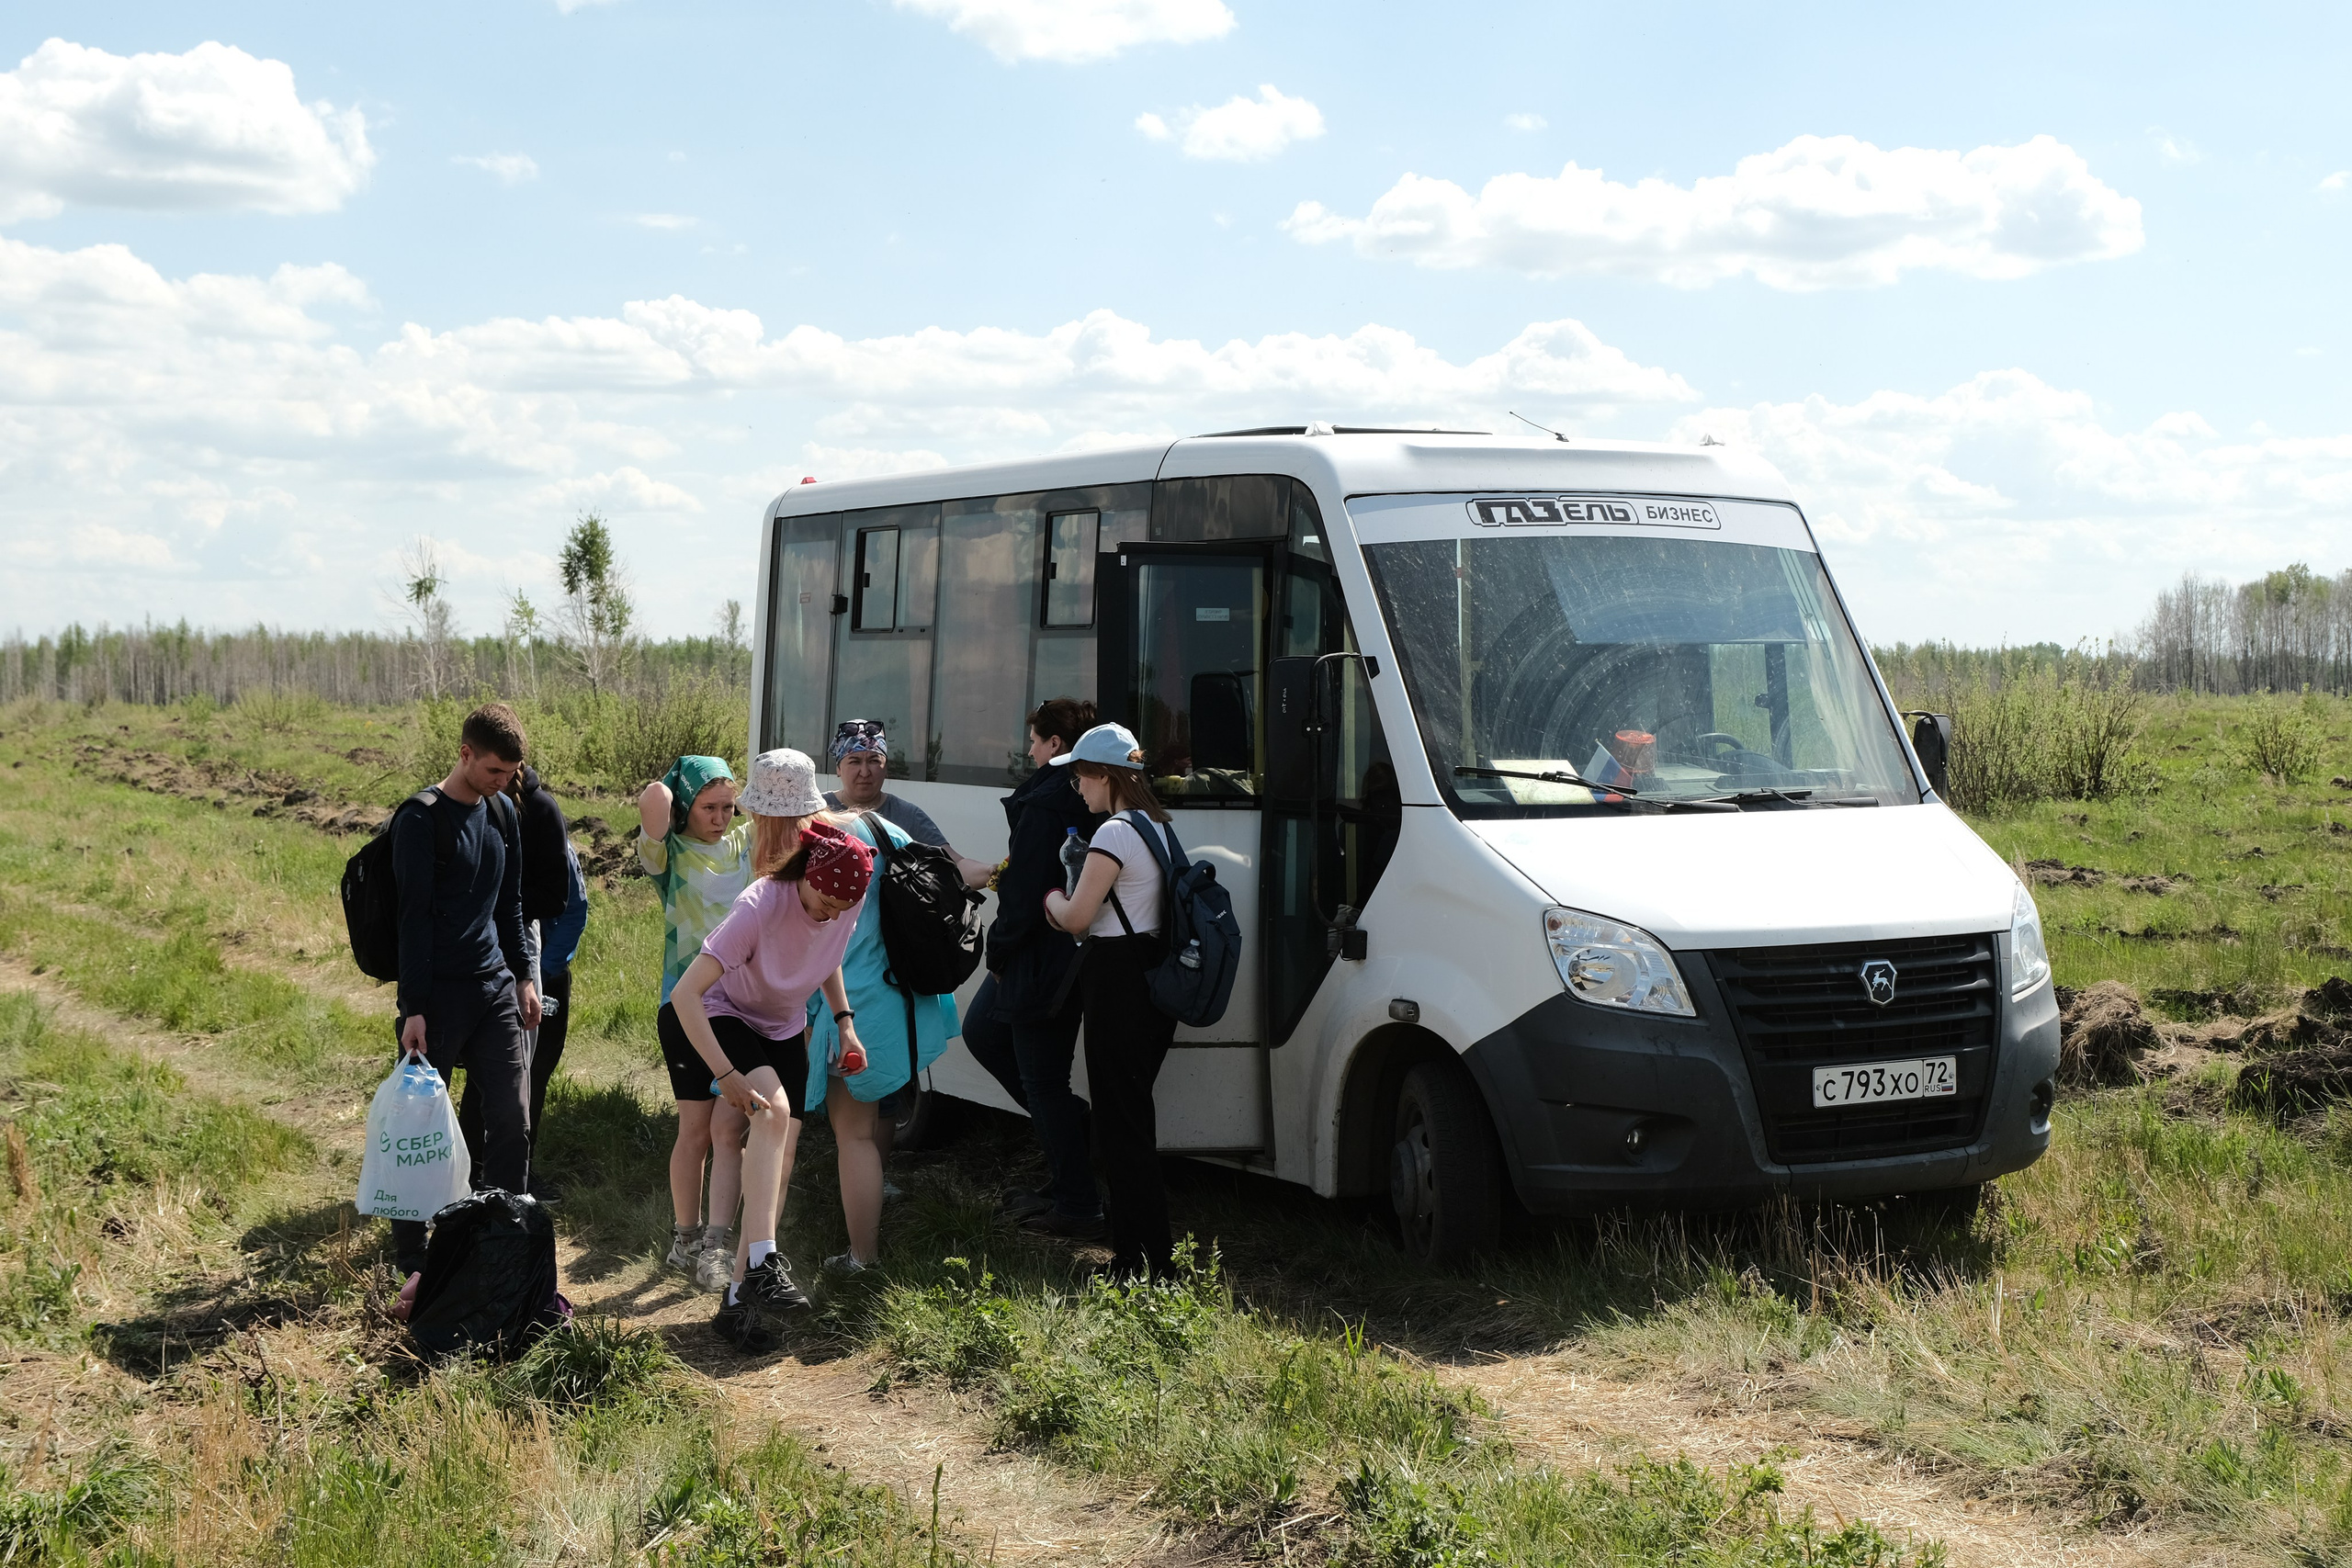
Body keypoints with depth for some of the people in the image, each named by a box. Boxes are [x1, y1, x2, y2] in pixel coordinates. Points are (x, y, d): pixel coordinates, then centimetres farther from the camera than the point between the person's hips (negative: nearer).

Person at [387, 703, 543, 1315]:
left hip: (495, 990, 6)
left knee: (512, 1124, 3)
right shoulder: (421, 820, -11)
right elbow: (414, 919, -14)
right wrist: (414, 1008, -16)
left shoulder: (502, 812, 10)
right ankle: (412, 1266, 9)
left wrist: (523, 977, 17)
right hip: (438, 997, -6)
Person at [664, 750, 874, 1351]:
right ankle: (762, 1262, -34)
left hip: (784, 1032, 6)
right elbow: (686, 994, -34)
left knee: (780, 1159, -3)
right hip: (721, 1019, -6)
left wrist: (844, 1023, -2)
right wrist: (727, 1076, -36)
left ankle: (739, 1299, 3)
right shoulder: (761, 907, -33)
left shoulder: (850, 901, -15)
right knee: (773, 1110, -33)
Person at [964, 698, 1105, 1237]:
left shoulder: (1045, 804, -22)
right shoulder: (1091, 803, 6)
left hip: (1038, 964, -10)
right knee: (982, 1032, 27)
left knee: (1042, 1082, 1)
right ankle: (1071, 1125, 25)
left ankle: (1077, 1207, 9)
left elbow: (1025, 891, -23)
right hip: (1076, 957, 10)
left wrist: (999, 950, -9)